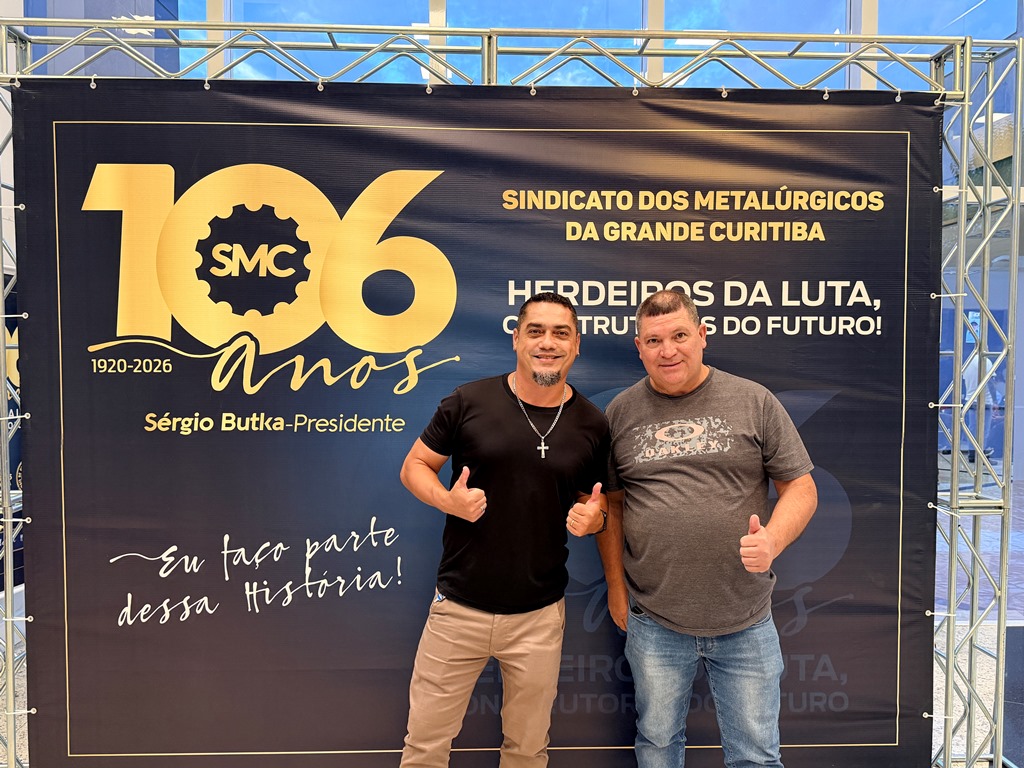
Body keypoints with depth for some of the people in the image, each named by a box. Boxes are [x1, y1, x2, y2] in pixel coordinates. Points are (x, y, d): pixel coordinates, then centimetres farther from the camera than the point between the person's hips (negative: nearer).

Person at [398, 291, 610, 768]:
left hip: (540, 615, 1)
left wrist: (593, 518, -12)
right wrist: (448, 500, -18)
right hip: (459, 608, -1)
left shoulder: (592, 424, -2)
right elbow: (414, 467, 1)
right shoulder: (468, 402, -8)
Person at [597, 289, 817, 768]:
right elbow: (610, 504, 8)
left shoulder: (754, 402, -2)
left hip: (745, 625, -1)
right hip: (653, 625, 1)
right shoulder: (620, 413, 2)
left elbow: (800, 487, 1)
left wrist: (772, 539, -18)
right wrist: (616, 586, 4)